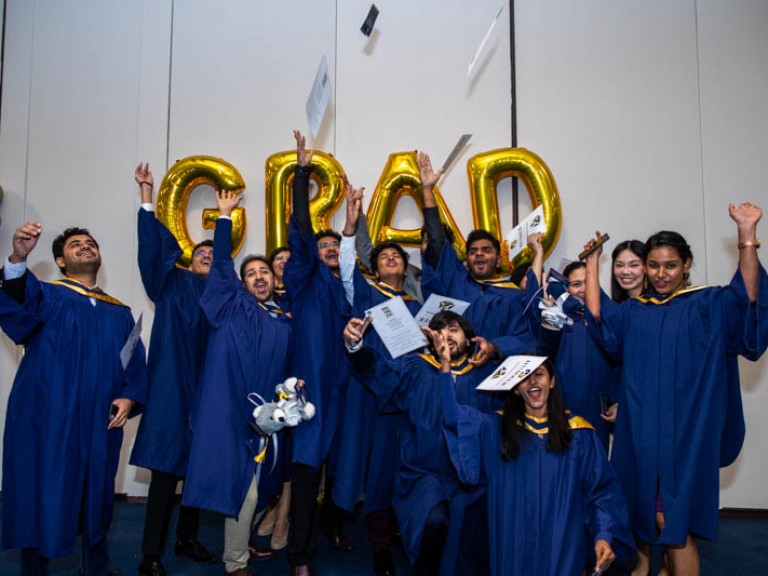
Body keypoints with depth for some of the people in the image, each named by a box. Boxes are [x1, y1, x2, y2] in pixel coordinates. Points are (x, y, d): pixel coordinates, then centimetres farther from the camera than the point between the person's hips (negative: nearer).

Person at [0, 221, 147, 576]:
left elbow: (135, 363, 8)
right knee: (42, 496, 2)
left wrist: (129, 397, -11)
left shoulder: (119, 313, 13)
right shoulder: (45, 296, 3)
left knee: (96, 497, 13)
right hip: (48, 420, -3)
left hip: (100, 424, 4)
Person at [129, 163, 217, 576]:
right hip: (173, 386, -4)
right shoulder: (173, 283, 8)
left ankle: (187, 538, 25)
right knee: (167, 469, -6)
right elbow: (156, 245, -2)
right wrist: (147, 196, -9)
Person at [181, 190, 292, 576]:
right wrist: (224, 216, -2)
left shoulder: (285, 323, 15)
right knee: (241, 487, -7)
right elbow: (222, 263, -2)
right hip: (229, 410, -4)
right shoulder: (235, 308, 4)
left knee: (253, 487, 11)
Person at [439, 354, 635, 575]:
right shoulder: (497, 428, 0)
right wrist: (445, 366, -20)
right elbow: (455, 418, -12)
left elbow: (601, 489, 1)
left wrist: (604, 535, -12)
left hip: (564, 547, 0)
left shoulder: (579, 433, -2)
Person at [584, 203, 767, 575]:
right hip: (640, 430, 4)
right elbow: (597, 315, -2)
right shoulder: (633, 312, 13)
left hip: (684, 431, -4)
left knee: (675, 526, -2)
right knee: (640, 515, 13)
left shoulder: (708, 305, 1)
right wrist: (592, 262, -1)